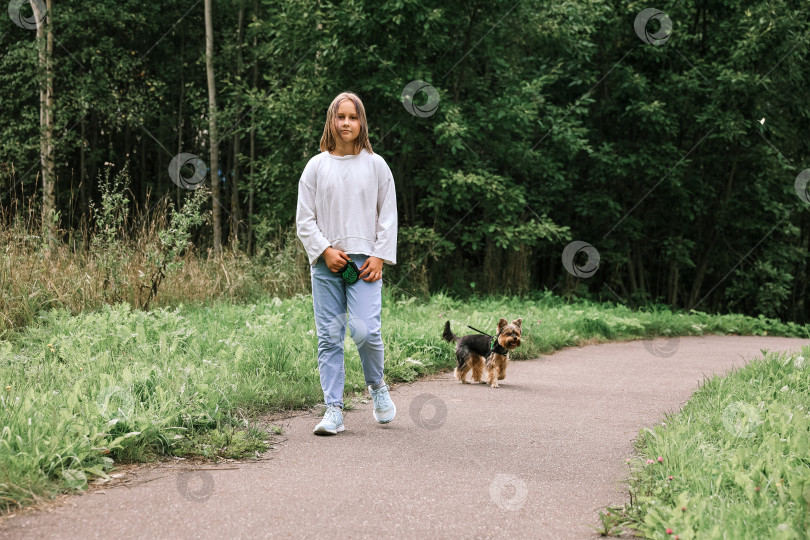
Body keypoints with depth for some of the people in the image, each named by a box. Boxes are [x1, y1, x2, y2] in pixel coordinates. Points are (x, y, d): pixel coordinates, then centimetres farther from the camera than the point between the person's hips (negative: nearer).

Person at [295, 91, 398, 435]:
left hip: (365, 261, -1)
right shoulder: (316, 166, 9)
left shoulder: (375, 165, 8)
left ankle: (377, 385, 14)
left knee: (365, 331, -15)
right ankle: (334, 410, 4)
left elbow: (388, 216, 9)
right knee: (329, 337, -1)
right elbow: (304, 219, 8)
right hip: (325, 264, 1)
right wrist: (325, 250, -6)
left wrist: (379, 256, -3)